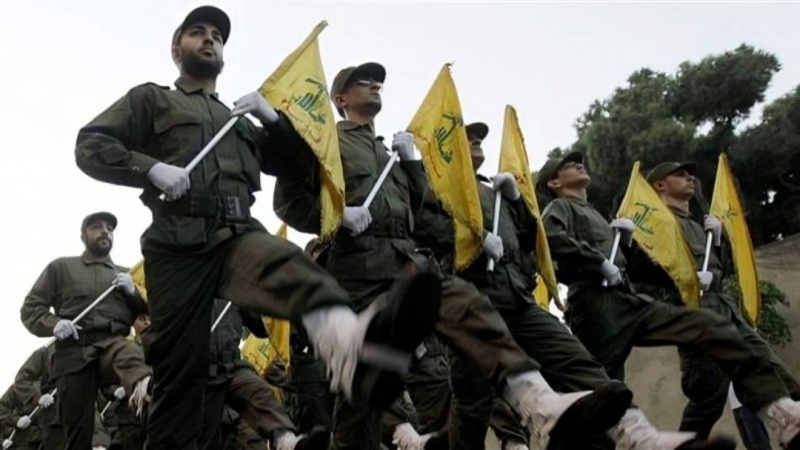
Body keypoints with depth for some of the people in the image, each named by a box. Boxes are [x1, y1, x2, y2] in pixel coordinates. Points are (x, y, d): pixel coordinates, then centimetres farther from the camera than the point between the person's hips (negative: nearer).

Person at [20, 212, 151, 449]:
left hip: (113, 343, 0)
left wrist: (132, 292, 1)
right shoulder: (61, 267, 19)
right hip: (74, 352, 1)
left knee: (129, 351, -39)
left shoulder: (125, 274, 27)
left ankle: (143, 386, -72)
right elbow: (30, 308, 13)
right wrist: (53, 324, -7)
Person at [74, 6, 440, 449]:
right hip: (178, 242, -1)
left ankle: (351, 347, -66)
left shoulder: (239, 119, 34)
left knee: (290, 264, -34)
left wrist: (275, 119, 13)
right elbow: (89, 146, 8)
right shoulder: (151, 99, 21)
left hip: (238, 234, 1)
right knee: (178, 366, -6)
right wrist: (152, 168, -9)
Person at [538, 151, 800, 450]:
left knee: (709, 325, -9)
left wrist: (625, 237, 14)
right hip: (597, 307, -8)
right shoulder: (560, 207, 8)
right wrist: (601, 262, -14)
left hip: (627, 303, 8)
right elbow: (549, 237, -18)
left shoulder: (592, 213, 34)